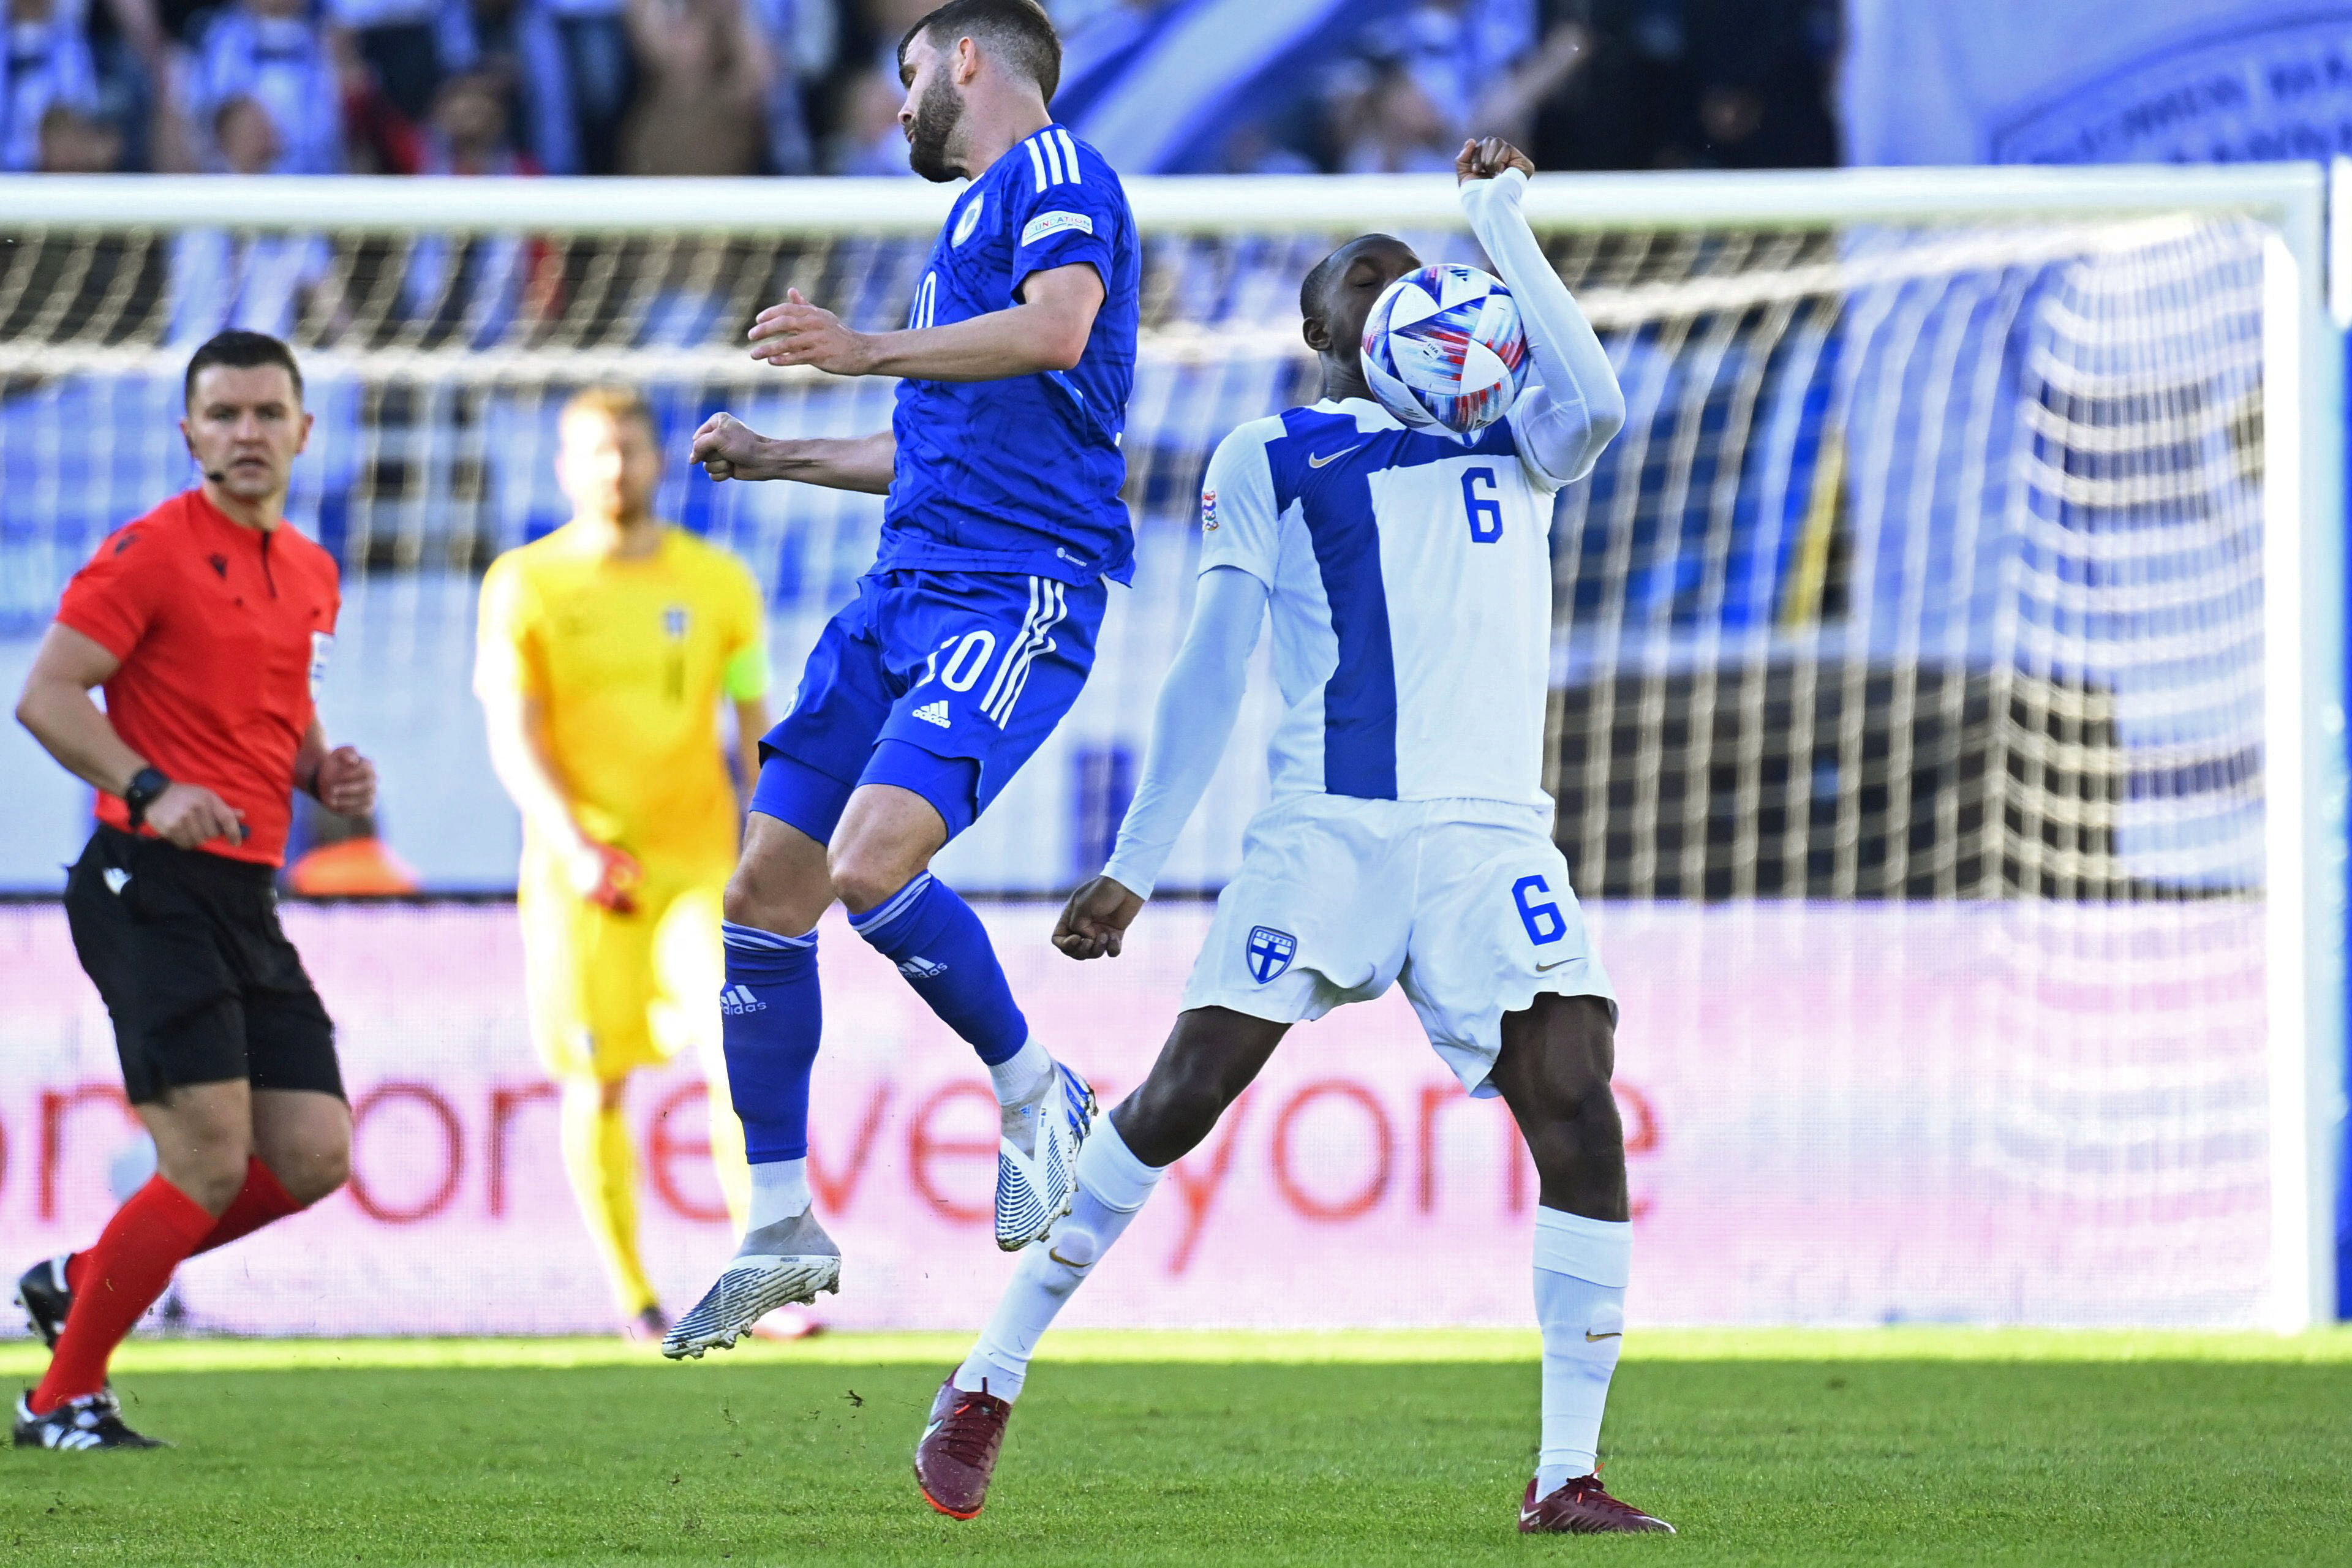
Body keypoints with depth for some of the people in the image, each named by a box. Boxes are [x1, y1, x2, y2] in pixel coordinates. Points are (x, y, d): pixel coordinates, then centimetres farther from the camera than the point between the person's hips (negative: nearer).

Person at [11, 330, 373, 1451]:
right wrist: (150, 790, -24)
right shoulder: (153, 551, -7)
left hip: (247, 898, 8)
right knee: (212, 1163, -14)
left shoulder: (311, 573, 16)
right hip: (153, 885, -8)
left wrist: (326, 773, 8)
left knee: (314, 1158, 2)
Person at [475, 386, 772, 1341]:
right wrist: (576, 845, -20)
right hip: (579, 866, 0)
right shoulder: (524, 587, 2)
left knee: (737, 1060, -18)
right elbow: (512, 737, -5)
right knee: (598, 1081, 2)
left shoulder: (717, 583, 7)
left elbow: (755, 728, 12)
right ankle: (632, 1294, 15)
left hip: (699, 862, 0)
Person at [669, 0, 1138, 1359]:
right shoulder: (975, 215, 27)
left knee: (872, 863, -27)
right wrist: (777, 459, 35)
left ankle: (1038, 1094, -3)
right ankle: (783, 1234, 11)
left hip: (1017, 592, -10)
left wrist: (871, 351, -25)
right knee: (766, 893, 4)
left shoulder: (1052, 170, -2)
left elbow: (1056, 329, -22)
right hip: (910, 590, 10)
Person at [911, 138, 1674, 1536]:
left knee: (1579, 1116, -14)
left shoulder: (1502, 436, 19)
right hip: (1327, 831, -2)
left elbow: (1593, 403, -5)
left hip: (1493, 834, 2)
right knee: (1187, 1093, -9)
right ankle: (987, 1388, 6)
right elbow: (1214, 671, 10)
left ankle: (1568, 1477, -11)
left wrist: (1501, 226, 0)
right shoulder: (1270, 460, 12)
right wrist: (1133, 870, 4)